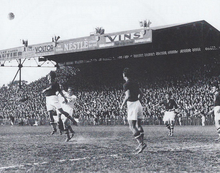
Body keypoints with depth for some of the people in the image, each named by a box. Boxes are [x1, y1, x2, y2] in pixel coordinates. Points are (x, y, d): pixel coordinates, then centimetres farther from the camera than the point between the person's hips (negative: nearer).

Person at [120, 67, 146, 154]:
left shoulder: (126, 84, -10)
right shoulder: (135, 83, 14)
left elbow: (128, 96, -20)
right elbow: (141, 94, 18)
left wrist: (122, 105, -8)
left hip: (132, 105, -8)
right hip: (138, 104, 8)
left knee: (132, 126, -6)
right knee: (138, 125, 11)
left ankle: (141, 143, -16)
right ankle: (141, 143, 10)